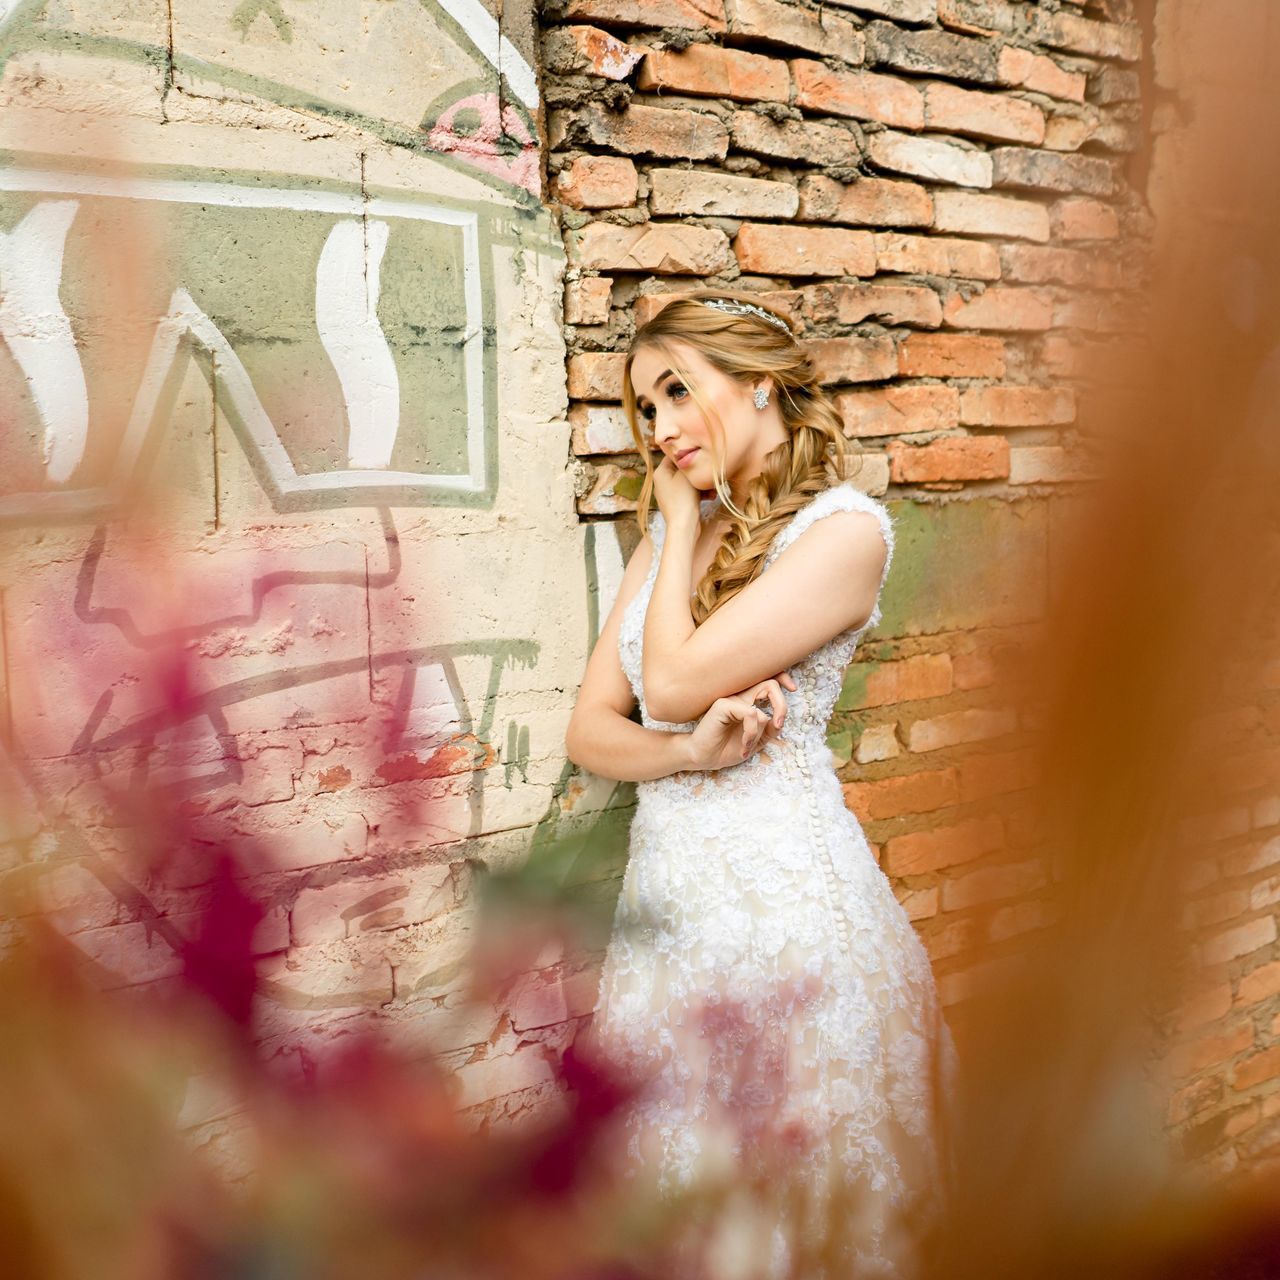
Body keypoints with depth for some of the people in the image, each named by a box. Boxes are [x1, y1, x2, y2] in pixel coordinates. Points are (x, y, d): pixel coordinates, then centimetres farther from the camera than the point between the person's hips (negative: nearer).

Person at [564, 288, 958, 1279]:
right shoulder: (670, 538, 12)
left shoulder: (845, 528, -10)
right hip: (665, 898, 6)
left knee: (793, 1194, 8)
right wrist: (690, 751, -14)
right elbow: (590, 728, 6)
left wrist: (686, 524, -3)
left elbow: (672, 682, -17)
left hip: (786, 899, -6)